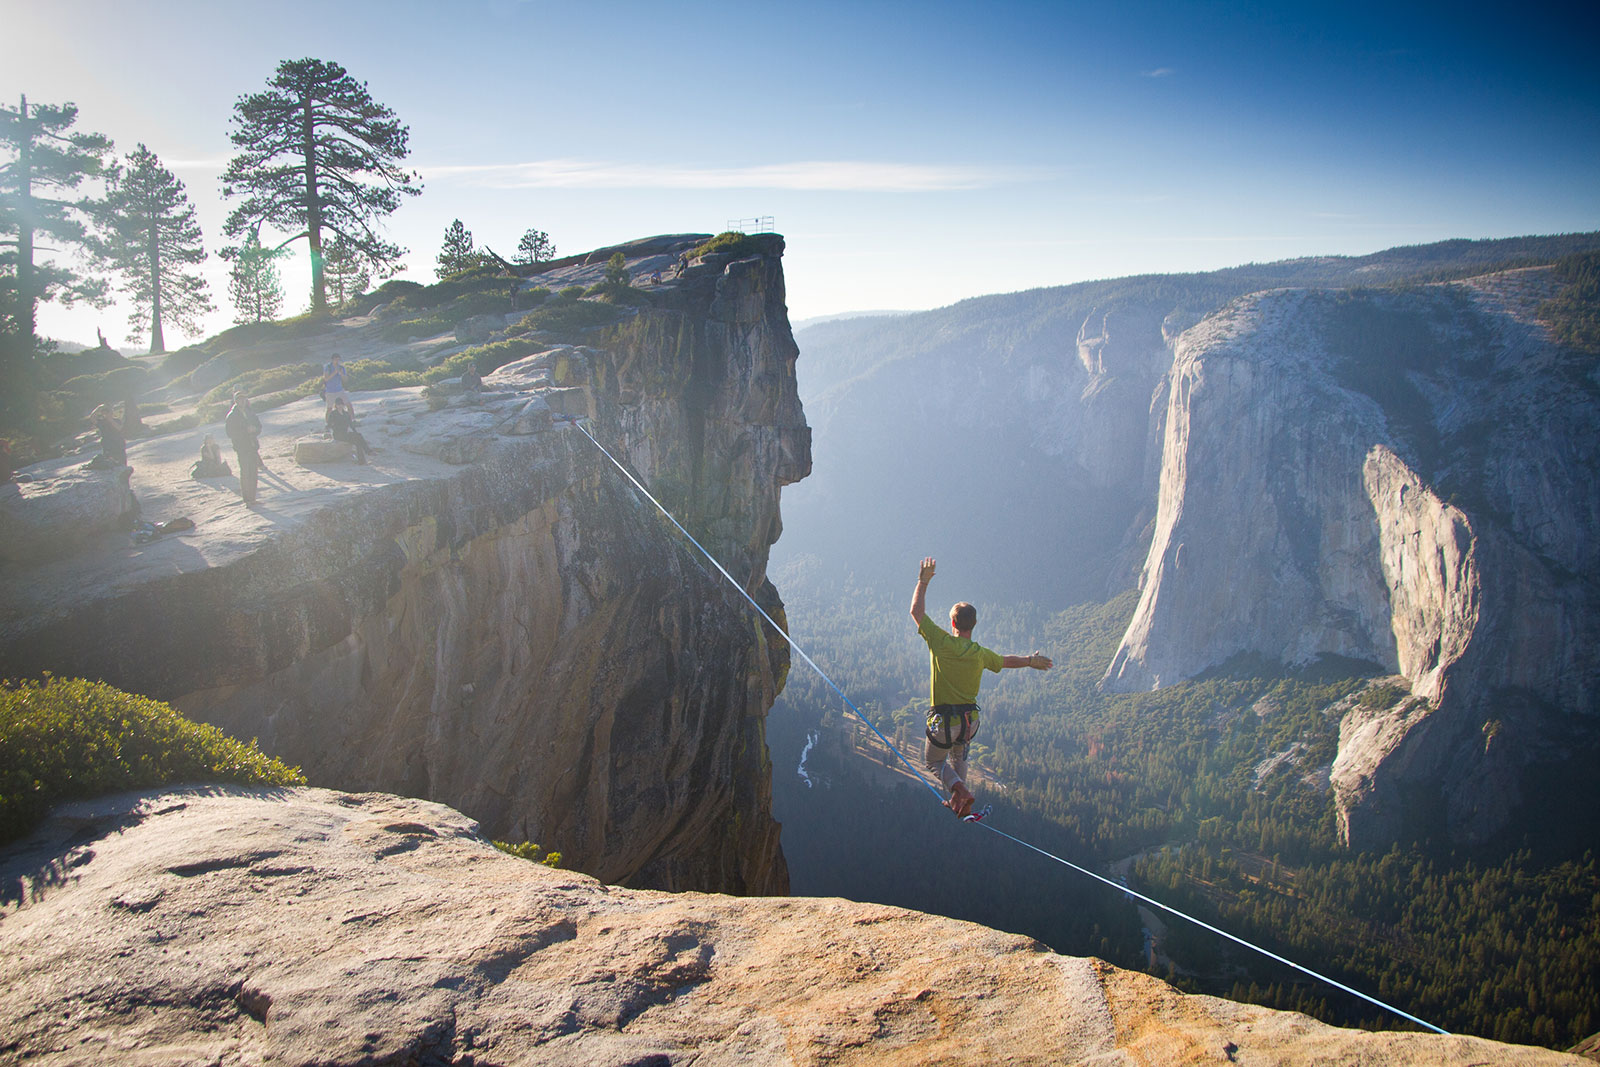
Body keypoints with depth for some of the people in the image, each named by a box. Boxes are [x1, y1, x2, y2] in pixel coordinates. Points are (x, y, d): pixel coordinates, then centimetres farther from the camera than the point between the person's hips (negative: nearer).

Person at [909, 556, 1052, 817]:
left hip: (944, 721, -4)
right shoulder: (981, 655, -7)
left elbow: (916, 611, -13)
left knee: (933, 761, 20)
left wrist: (923, 582, -2)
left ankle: (960, 789, -4)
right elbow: (1006, 661, 15)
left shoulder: (942, 643, -19)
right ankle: (960, 804, 34)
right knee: (959, 753, 33)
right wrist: (1031, 661, 34)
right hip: (970, 720, 4)